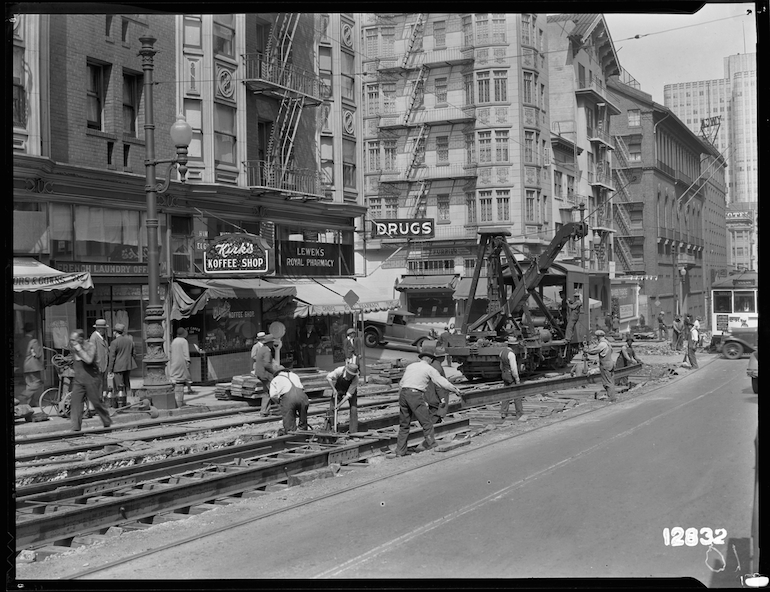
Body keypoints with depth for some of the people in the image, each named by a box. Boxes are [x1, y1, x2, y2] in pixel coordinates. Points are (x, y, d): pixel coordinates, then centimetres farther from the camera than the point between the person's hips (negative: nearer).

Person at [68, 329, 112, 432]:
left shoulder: (90, 346, -11)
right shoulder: (73, 348, 8)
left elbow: (89, 360, -30)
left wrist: (79, 349, -25)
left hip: (91, 379, -5)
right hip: (78, 380, 5)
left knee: (96, 402, 2)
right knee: (75, 401, -9)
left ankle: (107, 422, 22)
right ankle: (75, 427, -8)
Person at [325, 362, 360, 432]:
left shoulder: (355, 378, -36)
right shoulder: (340, 370, -35)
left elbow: (349, 394, -33)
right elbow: (328, 377, -24)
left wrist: (340, 404, -36)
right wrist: (333, 389, -28)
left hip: (351, 390, -1)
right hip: (338, 389, 1)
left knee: (353, 409, -15)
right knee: (332, 408, -8)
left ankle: (353, 431, -8)